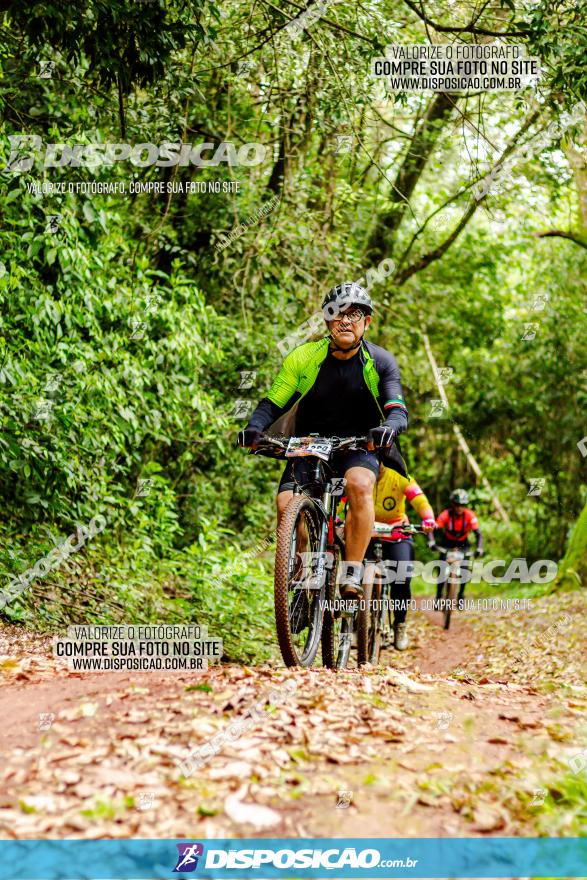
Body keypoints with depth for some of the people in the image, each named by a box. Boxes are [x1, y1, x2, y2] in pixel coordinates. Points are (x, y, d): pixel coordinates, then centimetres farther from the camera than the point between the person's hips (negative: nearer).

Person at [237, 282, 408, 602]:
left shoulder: (380, 362, -8)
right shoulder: (303, 357, -7)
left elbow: (398, 410, -17)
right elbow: (273, 403, -7)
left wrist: (388, 427, -42)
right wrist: (253, 428, -29)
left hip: (358, 447, -1)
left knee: (360, 484, -36)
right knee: (286, 505, -24)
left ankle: (352, 576, -28)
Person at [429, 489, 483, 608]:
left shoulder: (469, 515, -24)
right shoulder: (446, 514, -26)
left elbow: (478, 533, -29)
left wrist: (479, 548, -46)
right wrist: (431, 542, -53)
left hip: (462, 544, 1)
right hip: (447, 543, -1)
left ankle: (460, 596, 3)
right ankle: (438, 596, -1)